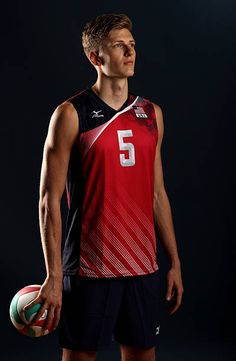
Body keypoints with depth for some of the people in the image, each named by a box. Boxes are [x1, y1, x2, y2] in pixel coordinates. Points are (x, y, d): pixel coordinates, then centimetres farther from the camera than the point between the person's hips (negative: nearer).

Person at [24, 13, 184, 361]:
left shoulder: (152, 114, 10)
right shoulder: (71, 114, -6)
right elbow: (49, 199, -8)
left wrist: (175, 262, 12)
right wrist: (53, 276, -13)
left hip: (142, 266, 5)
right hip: (89, 267, -5)